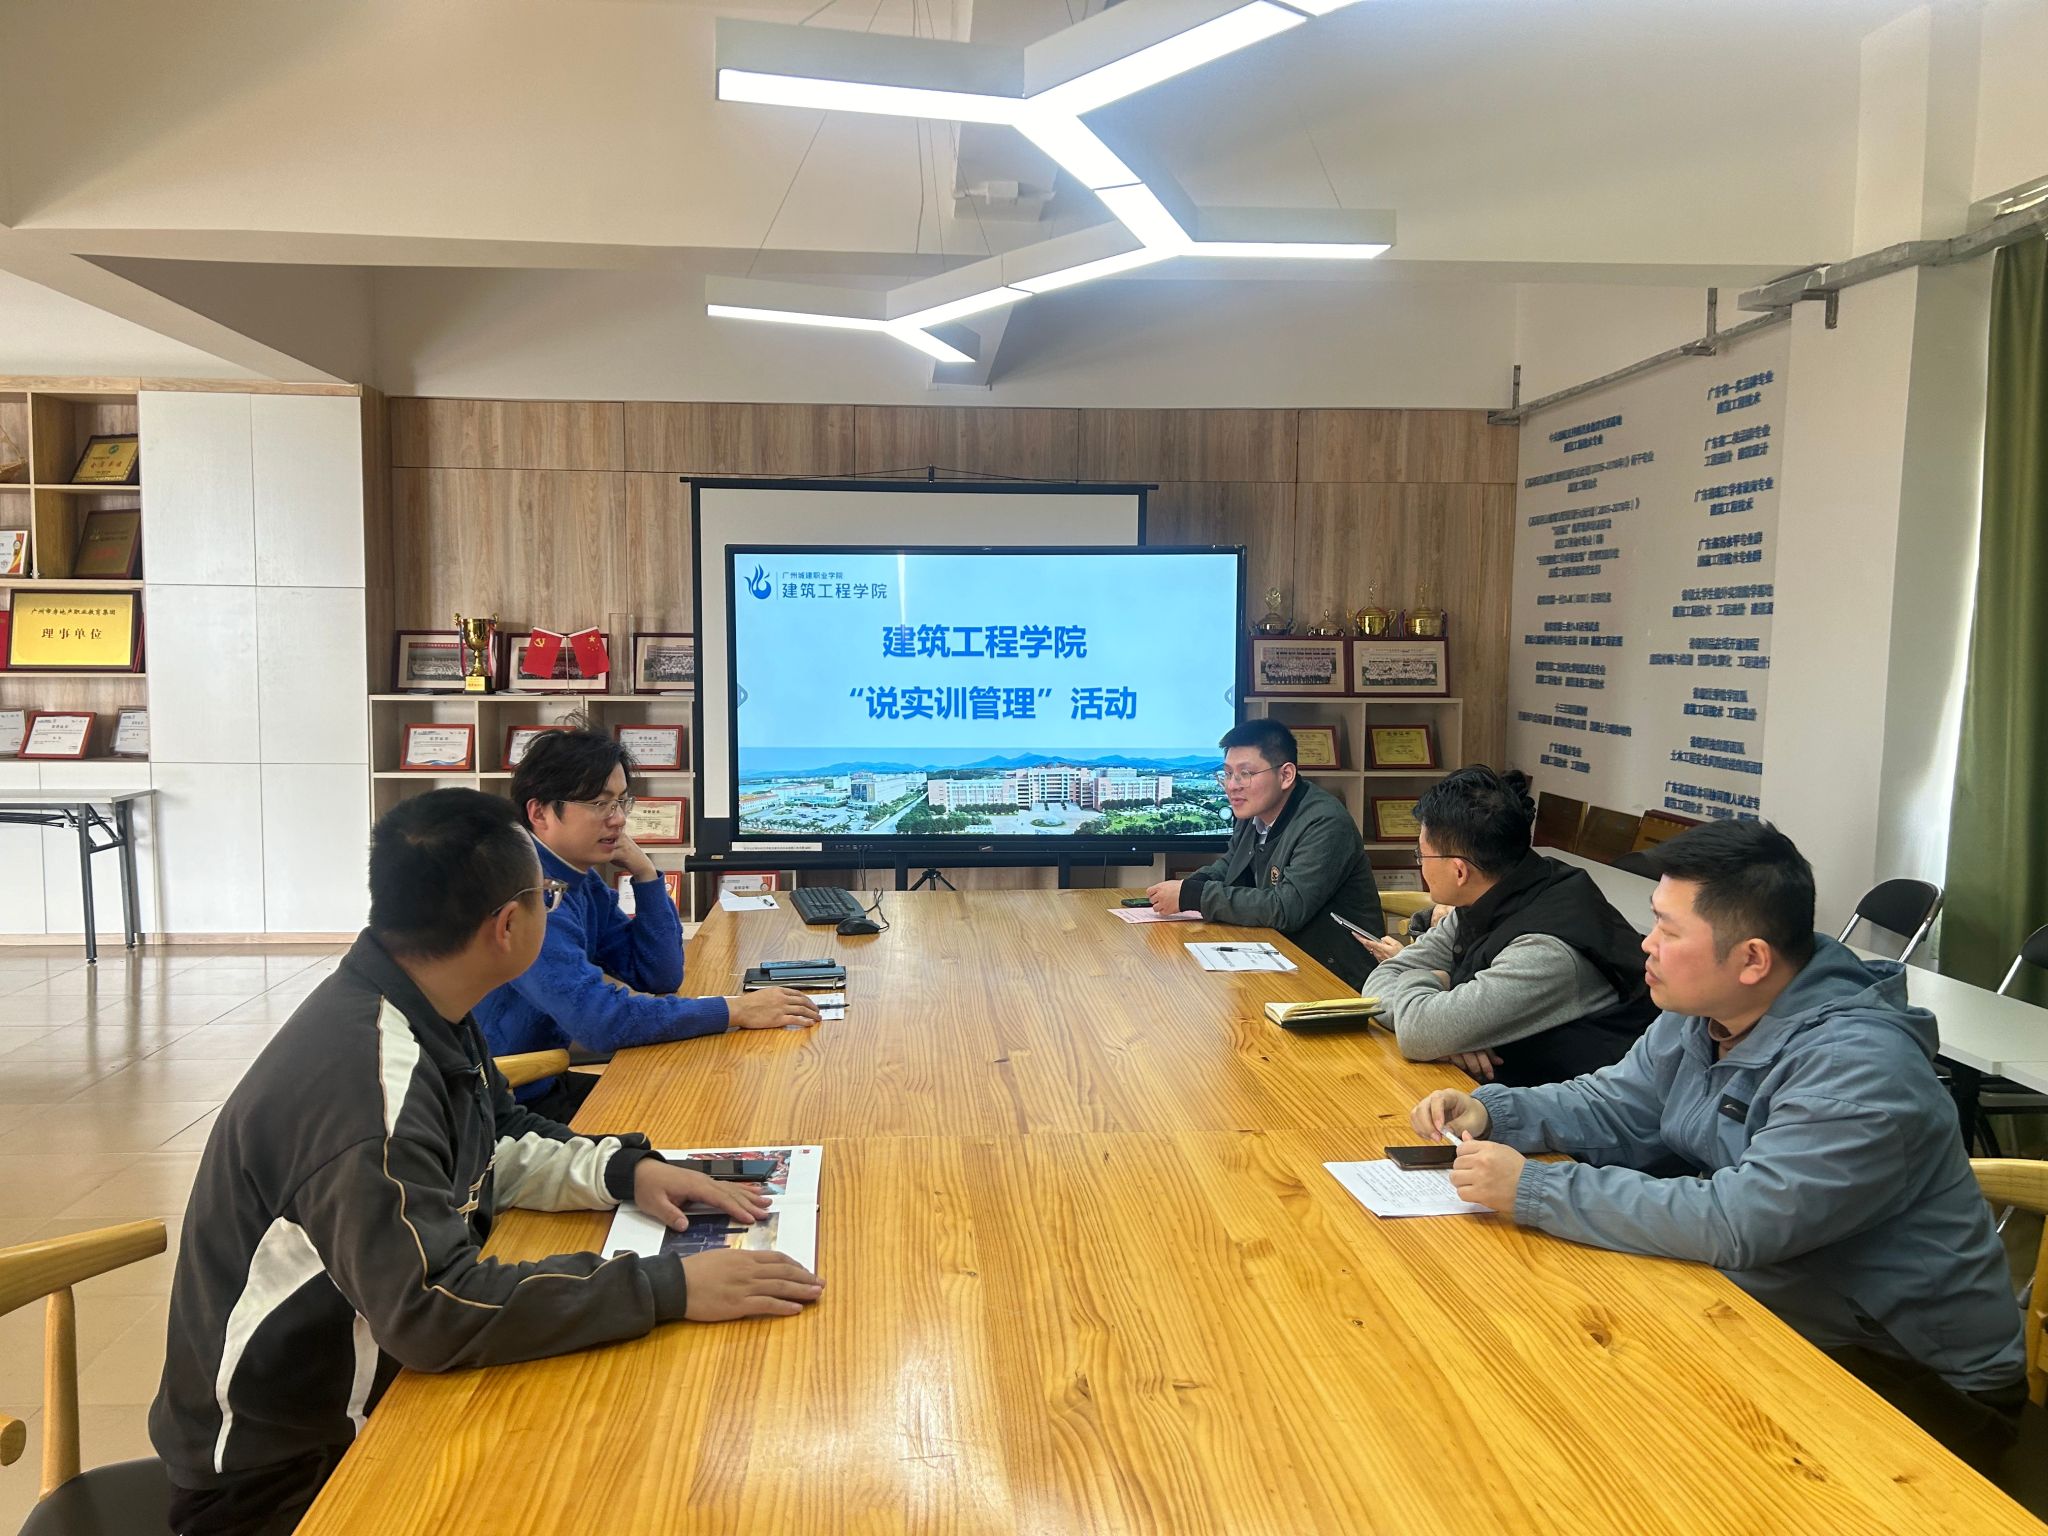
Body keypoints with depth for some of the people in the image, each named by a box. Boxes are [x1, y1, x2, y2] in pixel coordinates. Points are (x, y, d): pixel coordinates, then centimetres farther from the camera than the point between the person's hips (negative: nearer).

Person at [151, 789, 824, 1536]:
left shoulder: (417, 1014, -2)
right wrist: (670, 1287, -33)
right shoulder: (364, 1077, -31)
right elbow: (434, 1308, -36)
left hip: (374, 1391, 8)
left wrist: (624, 1170, -6)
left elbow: (498, 1144, 12)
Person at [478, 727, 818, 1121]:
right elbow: (597, 1018, -32)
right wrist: (736, 1010, -27)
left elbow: (659, 978, 6)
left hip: (548, 1084, 8)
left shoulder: (585, 882, 4)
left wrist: (645, 874, -6)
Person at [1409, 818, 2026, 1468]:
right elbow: (1615, 1109, 12)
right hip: (1778, 1314, 8)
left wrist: (1532, 1189, -32)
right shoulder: (1699, 1018, 0)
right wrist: (1491, 1112, -6)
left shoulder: (1858, 1069, -28)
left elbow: (1735, 1224, -35)